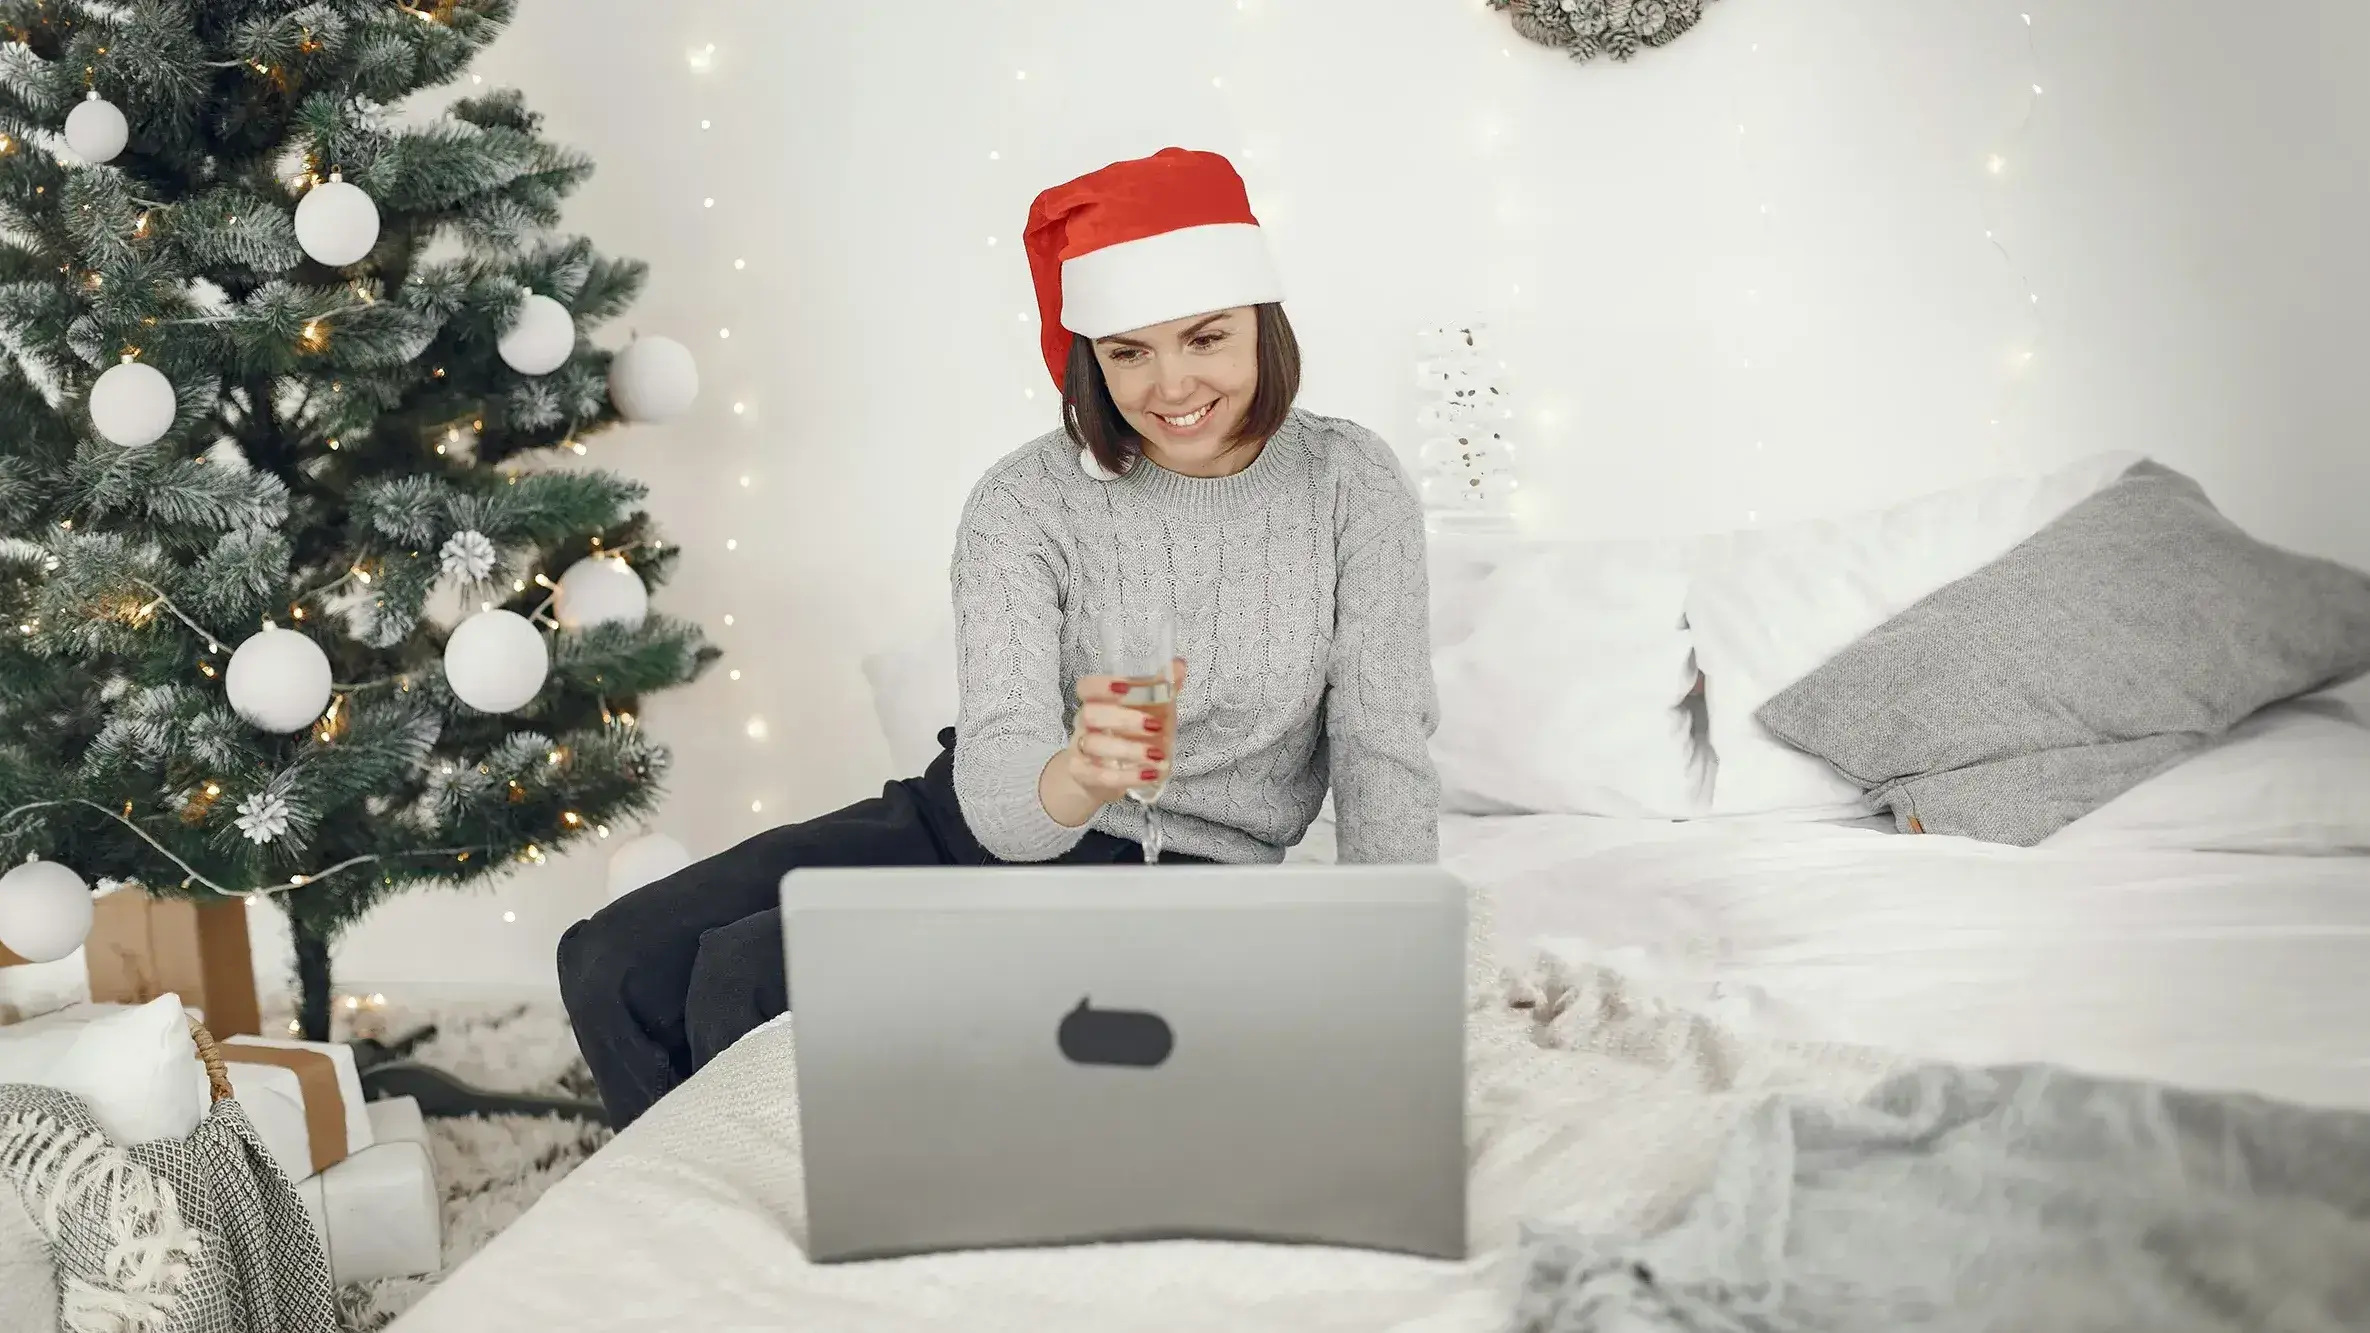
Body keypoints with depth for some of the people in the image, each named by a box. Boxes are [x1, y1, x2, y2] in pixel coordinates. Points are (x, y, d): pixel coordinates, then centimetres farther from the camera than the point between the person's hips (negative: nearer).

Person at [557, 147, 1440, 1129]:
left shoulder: (1352, 489, -9)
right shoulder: (1024, 503, -11)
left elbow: (1383, 761, -8)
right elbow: (995, 792, -21)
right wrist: (1076, 778, -45)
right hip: (972, 824, 3)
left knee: (744, 978, -21)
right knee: (618, 963, -8)